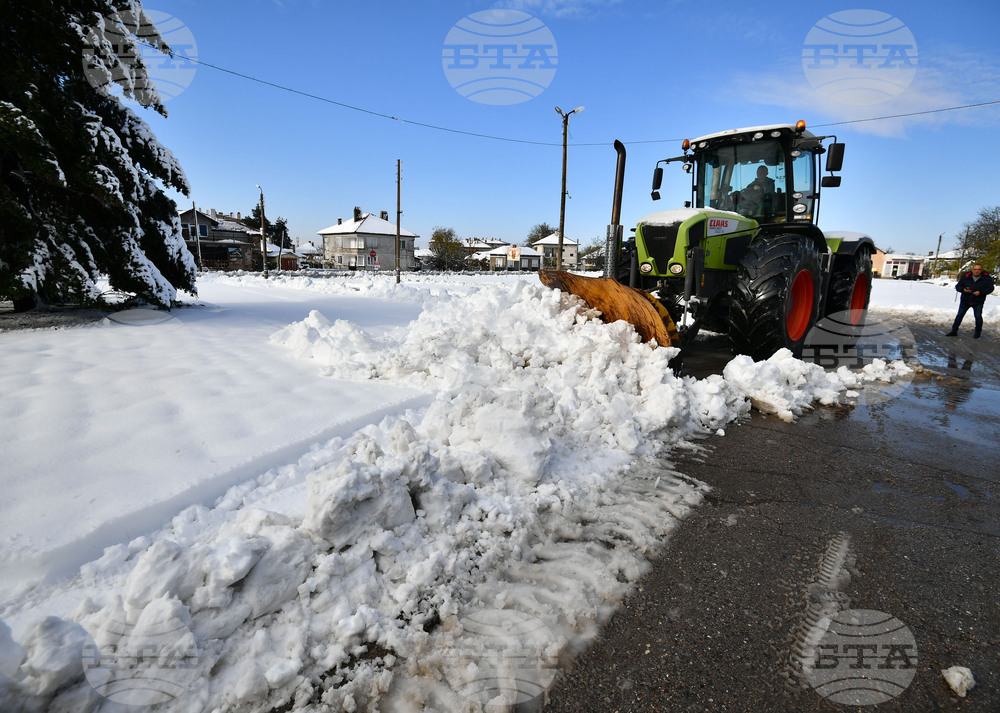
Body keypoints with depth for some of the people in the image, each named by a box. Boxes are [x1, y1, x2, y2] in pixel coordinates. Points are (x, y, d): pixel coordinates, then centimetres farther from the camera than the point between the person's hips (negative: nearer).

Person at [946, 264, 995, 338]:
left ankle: (977, 332, 15)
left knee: (978, 316, -2)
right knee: (959, 315, 4)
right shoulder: (965, 277, 1)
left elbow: (990, 288, -1)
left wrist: (980, 292, -18)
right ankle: (954, 331, 11)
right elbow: (957, 287, 3)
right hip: (965, 301, 2)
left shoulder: (987, 278, -2)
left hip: (978, 302, -1)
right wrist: (963, 290, -18)